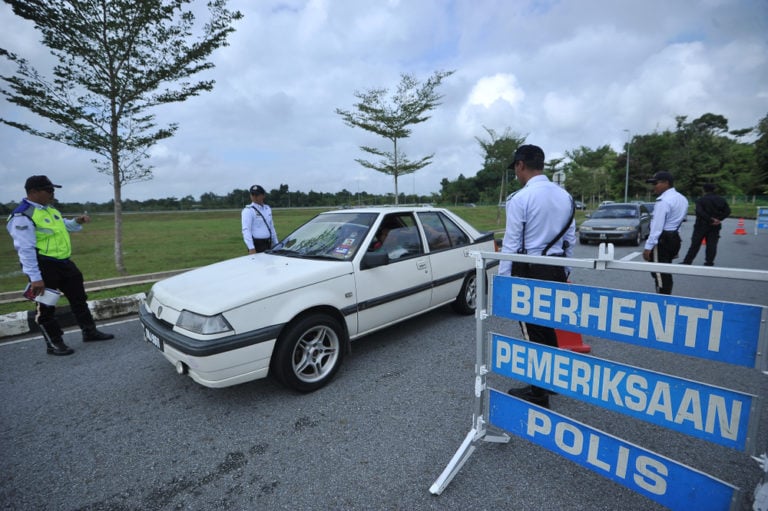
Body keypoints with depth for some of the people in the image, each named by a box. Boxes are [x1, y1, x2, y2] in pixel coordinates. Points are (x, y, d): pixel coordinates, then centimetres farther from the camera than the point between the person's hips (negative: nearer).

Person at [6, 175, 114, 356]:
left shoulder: (50, 209, 12)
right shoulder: (23, 216, -16)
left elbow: (63, 226, 31)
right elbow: (26, 249, -21)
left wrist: (77, 222, 8)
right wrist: (35, 278, -24)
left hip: (63, 263, 9)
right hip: (44, 267, -9)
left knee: (79, 298, 15)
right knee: (47, 307, 5)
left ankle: (90, 332, 27)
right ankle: (54, 344, 17)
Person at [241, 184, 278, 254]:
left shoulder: (267, 209, 13)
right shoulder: (248, 210, -9)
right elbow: (246, 230, -18)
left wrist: (276, 243, 17)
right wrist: (251, 248, -26)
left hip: (268, 245, 7)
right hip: (256, 245, -7)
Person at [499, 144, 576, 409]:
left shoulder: (521, 198, -14)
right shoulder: (565, 196, 8)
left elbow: (511, 243, -14)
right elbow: (570, 239, 12)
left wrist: (502, 278, -7)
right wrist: (564, 271, 21)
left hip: (529, 271, -7)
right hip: (556, 270, 7)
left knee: (533, 331, 4)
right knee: (548, 327, 20)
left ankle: (538, 393, 17)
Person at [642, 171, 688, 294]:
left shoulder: (663, 201, -16)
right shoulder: (682, 199, 14)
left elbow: (657, 226, -20)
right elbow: (680, 220, 15)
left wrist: (648, 247, -20)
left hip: (662, 239, -10)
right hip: (675, 238, 10)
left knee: (659, 274, -4)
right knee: (665, 273, 18)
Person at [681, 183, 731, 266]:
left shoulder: (700, 200, -7)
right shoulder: (721, 200, 8)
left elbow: (699, 212, -21)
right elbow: (727, 211, 3)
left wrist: (710, 219, -15)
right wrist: (719, 219, -6)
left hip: (701, 225, -4)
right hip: (715, 226, 4)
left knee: (695, 244, 0)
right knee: (711, 245, 6)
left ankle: (687, 262, 2)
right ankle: (709, 263, 7)